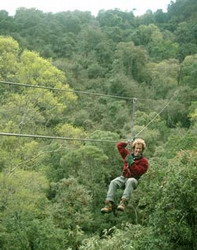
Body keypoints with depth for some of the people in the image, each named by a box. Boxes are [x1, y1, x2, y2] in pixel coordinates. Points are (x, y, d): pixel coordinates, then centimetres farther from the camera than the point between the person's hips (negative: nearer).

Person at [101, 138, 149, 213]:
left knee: (130, 181, -41)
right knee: (113, 182, -28)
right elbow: (119, 145, 23)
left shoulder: (144, 161, 1)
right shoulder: (128, 154, 15)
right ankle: (109, 204, -40)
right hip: (123, 177, 4)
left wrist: (131, 163, -19)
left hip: (133, 179, -4)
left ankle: (123, 202, -55)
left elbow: (138, 172, -14)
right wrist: (128, 143, 15)